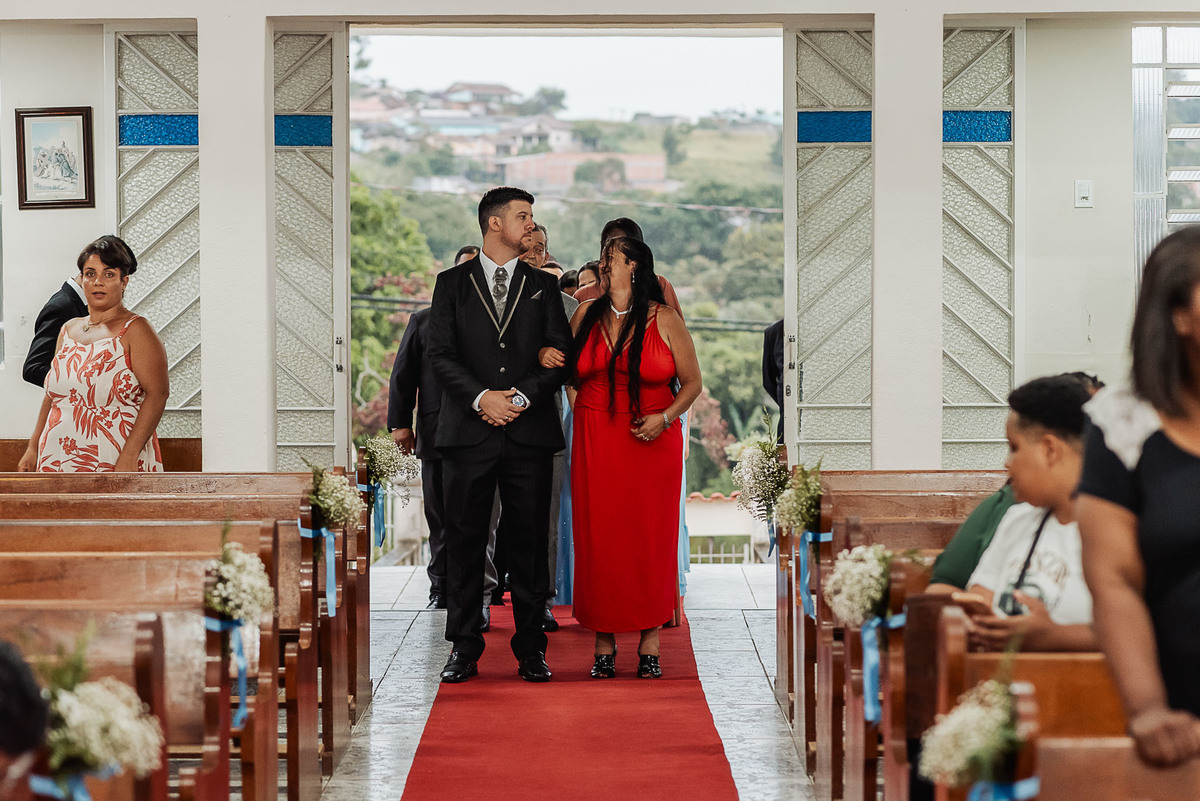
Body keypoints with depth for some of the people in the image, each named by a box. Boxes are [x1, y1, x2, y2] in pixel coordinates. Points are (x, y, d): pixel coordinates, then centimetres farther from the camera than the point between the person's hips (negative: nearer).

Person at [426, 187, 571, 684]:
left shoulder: (543, 286, 12)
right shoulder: (453, 284, 8)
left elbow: (561, 357, 5)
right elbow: (441, 355, 0)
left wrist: (520, 397, -9)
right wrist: (482, 397, -13)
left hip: (530, 434, 1)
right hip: (468, 433, -1)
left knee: (529, 542, 1)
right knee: (465, 542, 1)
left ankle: (531, 650, 8)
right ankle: (464, 650, 7)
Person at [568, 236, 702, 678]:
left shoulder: (665, 319, -1)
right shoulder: (587, 314, 7)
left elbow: (692, 381, 3)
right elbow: (568, 370, 22)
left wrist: (666, 418, -10)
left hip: (653, 442, -2)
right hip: (595, 441, 2)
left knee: (652, 539, -1)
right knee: (598, 538, 0)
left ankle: (650, 643, 8)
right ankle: (604, 644, 8)